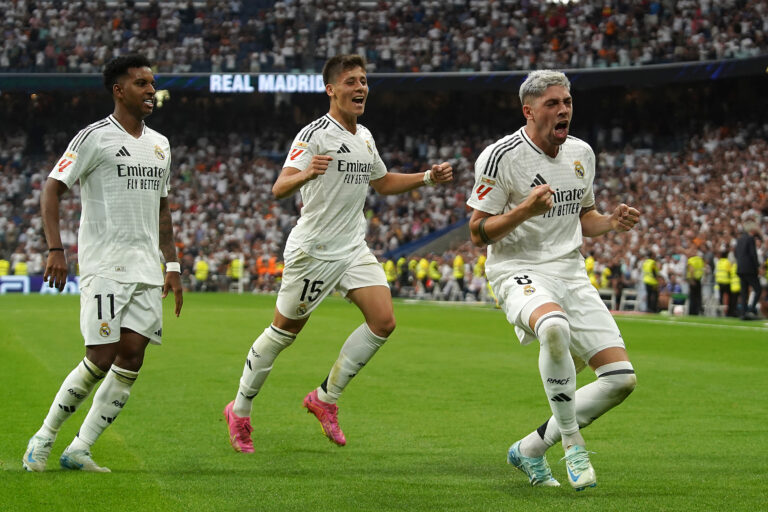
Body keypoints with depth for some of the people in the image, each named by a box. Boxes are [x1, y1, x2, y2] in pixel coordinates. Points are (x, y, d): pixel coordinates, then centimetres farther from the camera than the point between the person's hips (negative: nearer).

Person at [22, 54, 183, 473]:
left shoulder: (160, 145, 16)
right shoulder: (95, 138, -5)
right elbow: (51, 190, -8)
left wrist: (171, 266, 17)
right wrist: (55, 250, -19)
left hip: (146, 270, 7)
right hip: (104, 267, -6)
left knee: (132, 358, -4)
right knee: (101, 358, -12)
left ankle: (79, 450, 2)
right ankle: (44, 438, 6)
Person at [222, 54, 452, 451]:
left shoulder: (365, 137, 11)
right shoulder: (314, 134, -14)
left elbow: (381, 182, 29)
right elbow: (279, 188, -25)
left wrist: (428, 178, 17)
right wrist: (305, 173, -47)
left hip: (354, 249, 7)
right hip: (312, 250, -7)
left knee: (383, 321, -8)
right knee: (284, 331, 2)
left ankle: (325, 397, 6)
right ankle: (240, 411, 20)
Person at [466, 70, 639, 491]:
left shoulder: (582, 153, 10)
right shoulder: (500, 157, -10)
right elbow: (478, 234, -8)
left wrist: (611, 222, 3)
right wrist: (526, 210, -23)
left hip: (570, 274, 7)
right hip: (519, 271, -7)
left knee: (621, 378, -5)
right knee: (554, 327, -41)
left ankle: (530, 449, 12)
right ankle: (573, 447, -24)